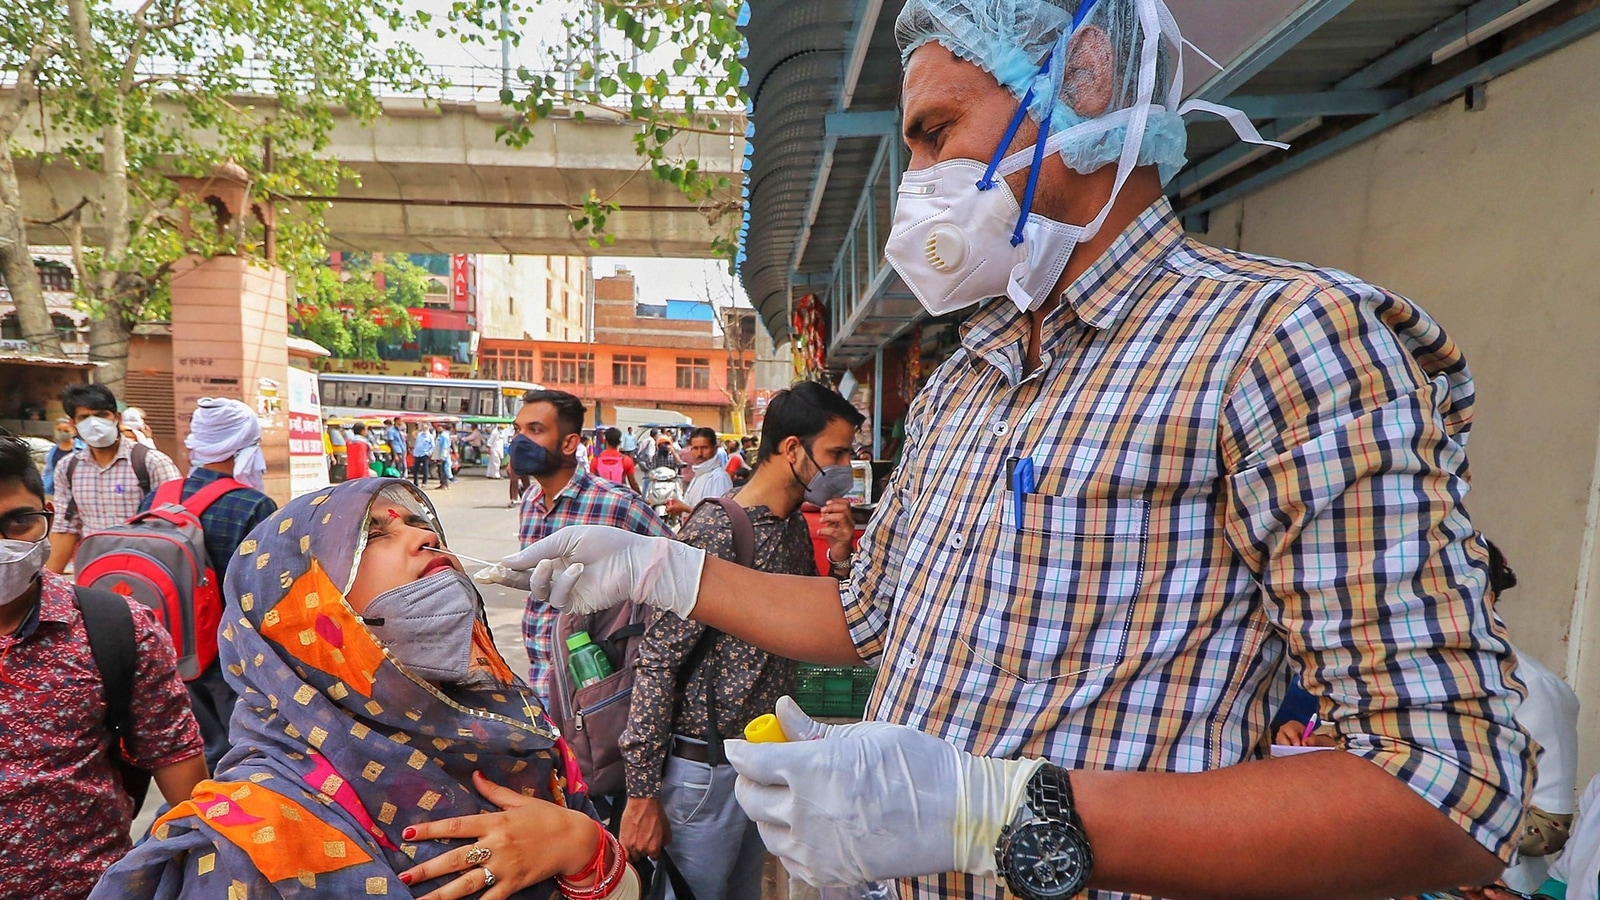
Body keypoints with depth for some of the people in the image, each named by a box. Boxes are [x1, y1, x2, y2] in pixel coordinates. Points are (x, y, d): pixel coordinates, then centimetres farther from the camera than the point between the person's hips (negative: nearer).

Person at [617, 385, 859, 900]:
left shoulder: (797, 528, 5)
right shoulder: (717, 530, -21)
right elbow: (658, 661, -19)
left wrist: (838, 556, -5)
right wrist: (643, 793, -16)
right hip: (706, 769, -8)